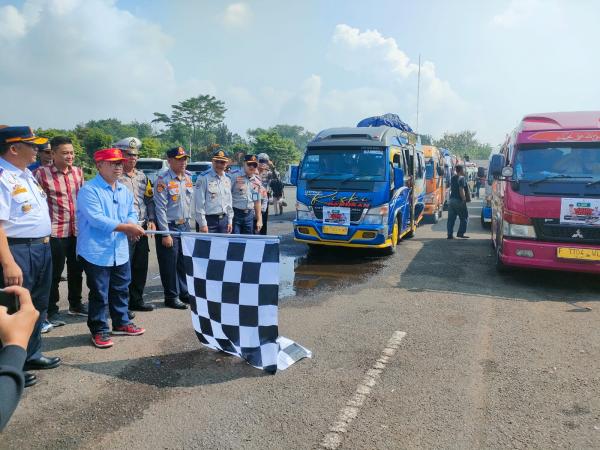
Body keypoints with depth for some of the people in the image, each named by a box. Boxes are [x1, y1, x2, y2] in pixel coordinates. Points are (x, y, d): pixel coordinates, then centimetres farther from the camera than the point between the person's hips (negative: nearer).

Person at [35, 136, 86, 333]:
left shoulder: (78, 172, 6)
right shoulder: (42, 173, -11)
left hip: (77, 230, 5)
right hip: (55, 232, -5)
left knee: (76, 270, 16)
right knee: (54, 273, 4)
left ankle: (75, 304, 33)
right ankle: (52, 311, 18)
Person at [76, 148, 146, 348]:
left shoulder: (124, 190, 11)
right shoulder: (89, 190, -14)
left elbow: (131, 213, 17)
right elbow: (96, 219, -23)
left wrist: (132, 224, -7)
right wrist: (126, 227, -25)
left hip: (120, 251, 7)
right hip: (96, 252, -7)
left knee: (121, 290, 18)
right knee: (99, 294, 3)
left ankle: (121, 323, 34)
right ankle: (99, 330, 17)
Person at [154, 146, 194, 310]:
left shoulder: (188, 178, 8)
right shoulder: (163, 179, -13)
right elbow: (160, 208, -15)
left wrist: (188, 222, 13)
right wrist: (165, 234, -17)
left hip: (185, 225, 6)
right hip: (169, 227, -6)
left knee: (185, 262, 13)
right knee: (170, 264, 3)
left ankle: (184, 293, 26)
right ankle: (171, 297, 16)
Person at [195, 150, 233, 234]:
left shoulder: (227, 179, 12)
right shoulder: (204, 178, -8)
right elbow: (199, 202, -11)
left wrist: (230, 221, 13)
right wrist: (202, 224, -14)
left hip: (224, 219, 6)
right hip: (209, 220, -6)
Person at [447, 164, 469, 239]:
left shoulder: (453, 177, 12)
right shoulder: (462, 178, -13)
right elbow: (461, 190, -21)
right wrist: (464, 199, -17)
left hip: (451, 199, 7)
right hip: (459, 200, -7)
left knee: (451, 218, 7)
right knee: (464, 218, 5)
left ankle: (450, 234, 6)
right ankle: (460, 233, 2)